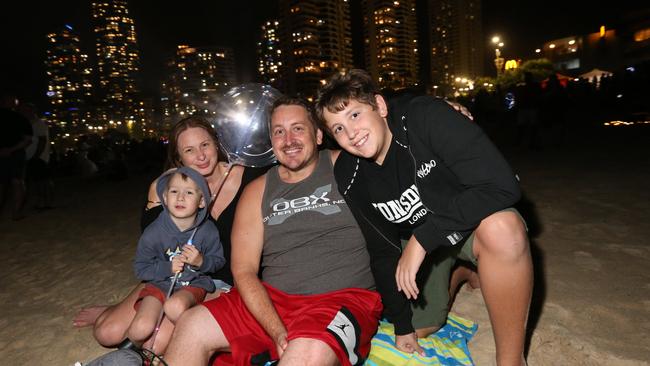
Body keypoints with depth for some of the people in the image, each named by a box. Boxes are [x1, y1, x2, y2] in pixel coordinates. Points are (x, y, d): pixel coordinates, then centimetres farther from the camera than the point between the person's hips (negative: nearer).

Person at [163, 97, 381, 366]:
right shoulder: (258, 191, 8)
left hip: (344, 298, -3)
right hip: (271, 299, 4)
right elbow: (244, 270, 2)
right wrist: (277, 332, -12)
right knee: (191, 325, -10)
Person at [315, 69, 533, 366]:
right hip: (416, 239, 4)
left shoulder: (427, 118, -29)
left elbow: (501, 185, -34)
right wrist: (402, 326, -1)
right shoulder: (348, 178, -16)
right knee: (420, 327, 8)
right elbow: (381, 250, -5)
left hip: (473, 217, -4)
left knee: (502, 229, -38)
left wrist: (422, 239, -34)